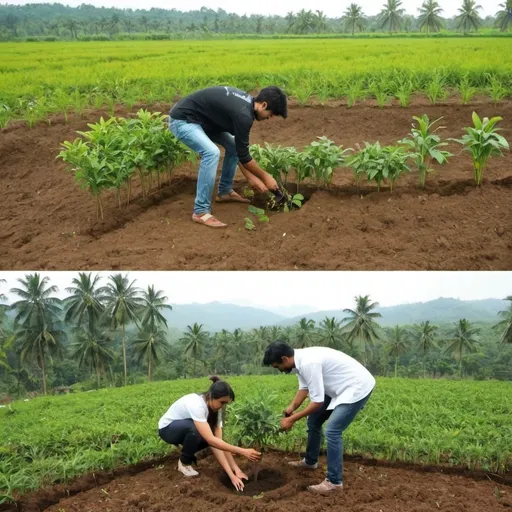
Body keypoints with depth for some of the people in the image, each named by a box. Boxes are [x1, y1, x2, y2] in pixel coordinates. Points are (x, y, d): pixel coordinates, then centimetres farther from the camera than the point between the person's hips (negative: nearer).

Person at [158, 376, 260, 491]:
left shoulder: (215, 408, -14)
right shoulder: (196, 404, -37)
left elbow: (217, 440, -19)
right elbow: (211, 440, -43)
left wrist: (232, 473, -27)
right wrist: (243, 451, -44)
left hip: (186, 430, 7)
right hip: (167, 429, -7)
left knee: (214, 436, -20)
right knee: (203, 433, -36)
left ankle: (187, 454, 6)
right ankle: (184, 462, -10)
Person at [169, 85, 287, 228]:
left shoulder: (247, 103, 4)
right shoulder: (243, 114, -26)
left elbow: (239, 149, 12)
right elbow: (243, 154, -16)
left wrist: (251, 177, 11)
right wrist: (265, 177, -3)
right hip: (182, 119, -10)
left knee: (234, 146, 11)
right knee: (212, 152, -29)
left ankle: (225, 192, 25)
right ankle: (201, 211, -21)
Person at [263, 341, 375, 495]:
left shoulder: (308, 363, -31)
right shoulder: (300, 359, -2)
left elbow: (317, 402, -27)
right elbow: (304, 387, 12)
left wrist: (292, 419, -18)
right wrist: (291, 408, -2)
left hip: (357, 387, -10)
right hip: (339, 387, 10)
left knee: (332, 431, -17)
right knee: (313, 421, 18)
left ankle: (334, 482, -6)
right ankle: (310, 461, 37)